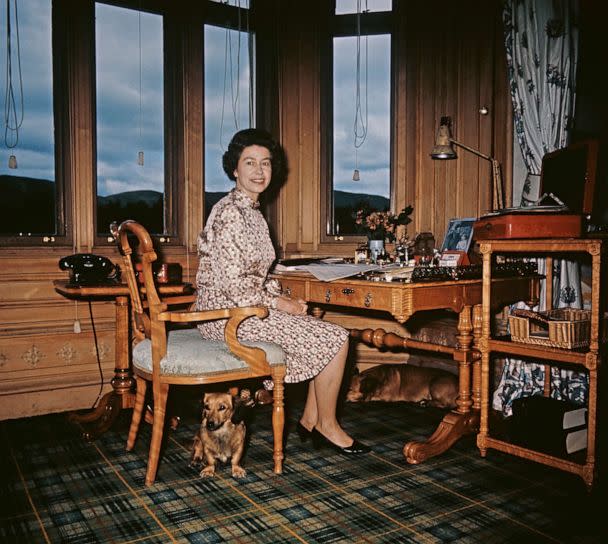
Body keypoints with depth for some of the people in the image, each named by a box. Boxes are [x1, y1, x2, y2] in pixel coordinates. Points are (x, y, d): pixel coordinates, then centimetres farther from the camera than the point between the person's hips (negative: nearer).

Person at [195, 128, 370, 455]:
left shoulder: (252, 211, 13)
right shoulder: (229, 213, -17)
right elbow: (232, 284, -23)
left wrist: (282, 297, 3)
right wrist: (278, 304, -13)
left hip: (246, 306, 10)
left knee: (329, 335, 9)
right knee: (335, 339, -10)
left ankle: (310, 420, 13)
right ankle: (327, 426, 9)